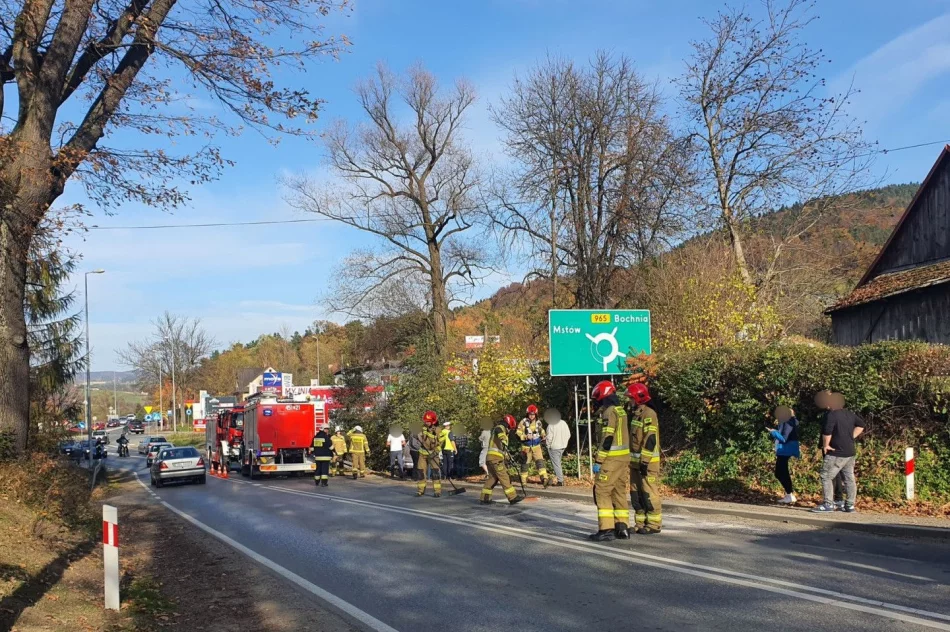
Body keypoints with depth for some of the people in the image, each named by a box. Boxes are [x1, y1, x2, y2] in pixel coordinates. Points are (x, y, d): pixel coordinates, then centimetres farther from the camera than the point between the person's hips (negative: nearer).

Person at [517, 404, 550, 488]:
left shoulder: (538, 422, 6)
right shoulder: (523, 422, -6)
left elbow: (541, 431, 24)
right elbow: (518, 434, -7)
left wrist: (543, 436, 3)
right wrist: (526, 437, -23)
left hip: (536, 446, 2)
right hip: (526, 447, -2)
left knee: (540, 461, -14)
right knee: (525, 464, 6)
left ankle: (544, 479, -25)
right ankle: (523, 481, 19)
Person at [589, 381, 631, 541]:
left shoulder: (609, 412, -14)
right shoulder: (620, 410, 15)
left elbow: (607, 439, -19)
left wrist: (598, 461, -17)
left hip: (612, 459, -9)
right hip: (623, 457, 9)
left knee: (602, 492, -5)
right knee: (620, 492, 13)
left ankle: (606, 529, -7)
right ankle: (622, 527, 15)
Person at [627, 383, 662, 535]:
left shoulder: (649, 414, -14)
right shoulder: (634, 414, 17)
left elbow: (650, 440, -20)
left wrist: (645, 461, -22)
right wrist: (632, 459, 23)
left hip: (648, 461, -10)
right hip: (635, 461, 10)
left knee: (650, 493, -6)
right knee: (636, 493, 11)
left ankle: (654, 524, 0)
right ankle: (641, 523, 17)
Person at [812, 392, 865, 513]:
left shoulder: (832, 415, -16)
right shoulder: (849, 414, 11)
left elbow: (827, 432, -24)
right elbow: (861, 425, 23)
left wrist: (825, 445, -10)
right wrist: (851, 437, 17)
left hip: (836, 453, -9)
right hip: (850, 452, 9)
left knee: (826, 477, -4)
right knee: (849, 479, 10)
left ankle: (828, 504, -7)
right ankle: (850, 505, 14)